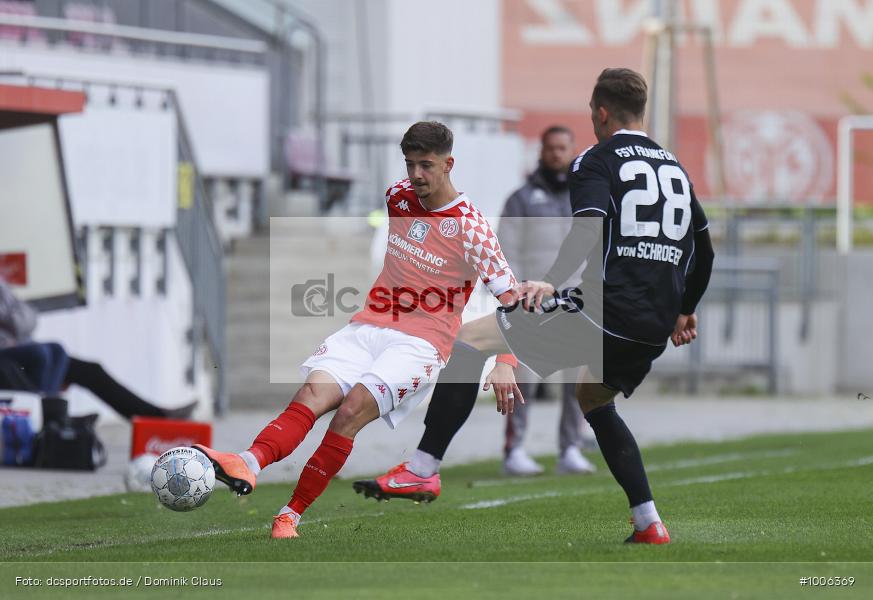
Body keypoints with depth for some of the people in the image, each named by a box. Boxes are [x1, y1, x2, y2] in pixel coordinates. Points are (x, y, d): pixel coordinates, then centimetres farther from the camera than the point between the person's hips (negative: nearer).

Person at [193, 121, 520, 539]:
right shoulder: (398, 197, 10)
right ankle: (249, 464, -51)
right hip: (366, 328, 4)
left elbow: (511, 298, -5)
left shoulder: (470, 227, -5)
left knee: (354, 407, -28)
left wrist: (506, 363, -14)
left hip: (420, 345, -4)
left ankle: (291, 515, -27)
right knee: (314, 392, -24)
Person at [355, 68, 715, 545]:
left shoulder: (596, 162, -1)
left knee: (470, 339, 0)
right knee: (594, 402, 34)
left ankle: (423, 468, -11)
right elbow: (704, 249, 29)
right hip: (655, 332, 8)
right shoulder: (675, 168, 21)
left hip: (604, 314, -8)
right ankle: (649, 523, 25)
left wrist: (551, 281, -35)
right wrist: (683, 310, 45)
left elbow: (590, 228, -21)